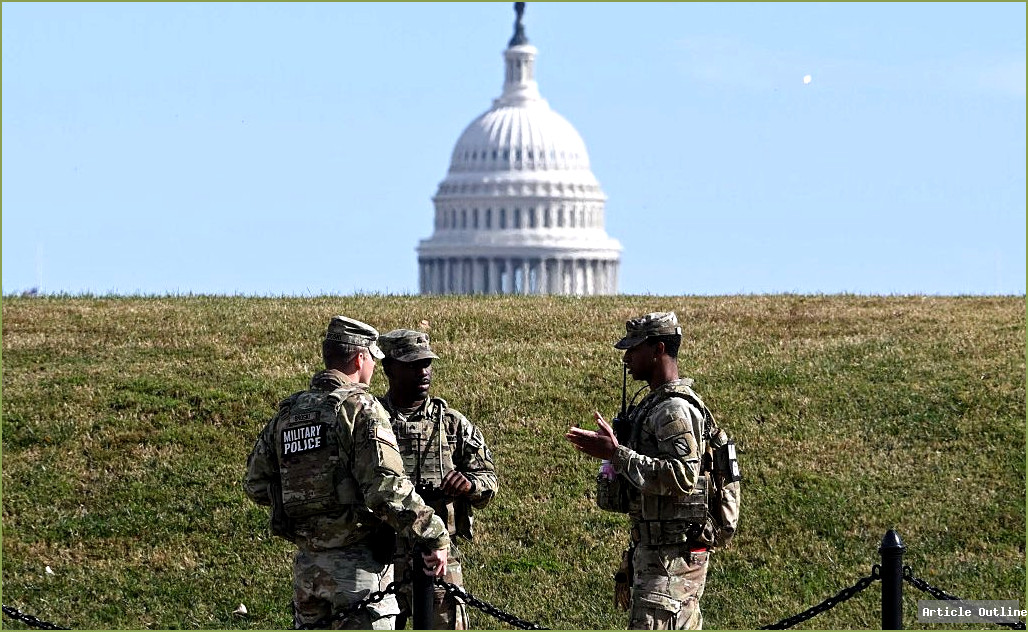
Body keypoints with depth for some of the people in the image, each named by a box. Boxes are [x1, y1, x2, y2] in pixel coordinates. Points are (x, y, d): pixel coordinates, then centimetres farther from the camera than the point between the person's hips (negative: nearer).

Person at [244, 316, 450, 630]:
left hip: (305, 565, 7)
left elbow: (256, 485, 16)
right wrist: (434, 537, -16)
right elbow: (387, 488, -22)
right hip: (357, 566, -7)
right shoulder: (361, 408, -12)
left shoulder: (287, 413, 10)